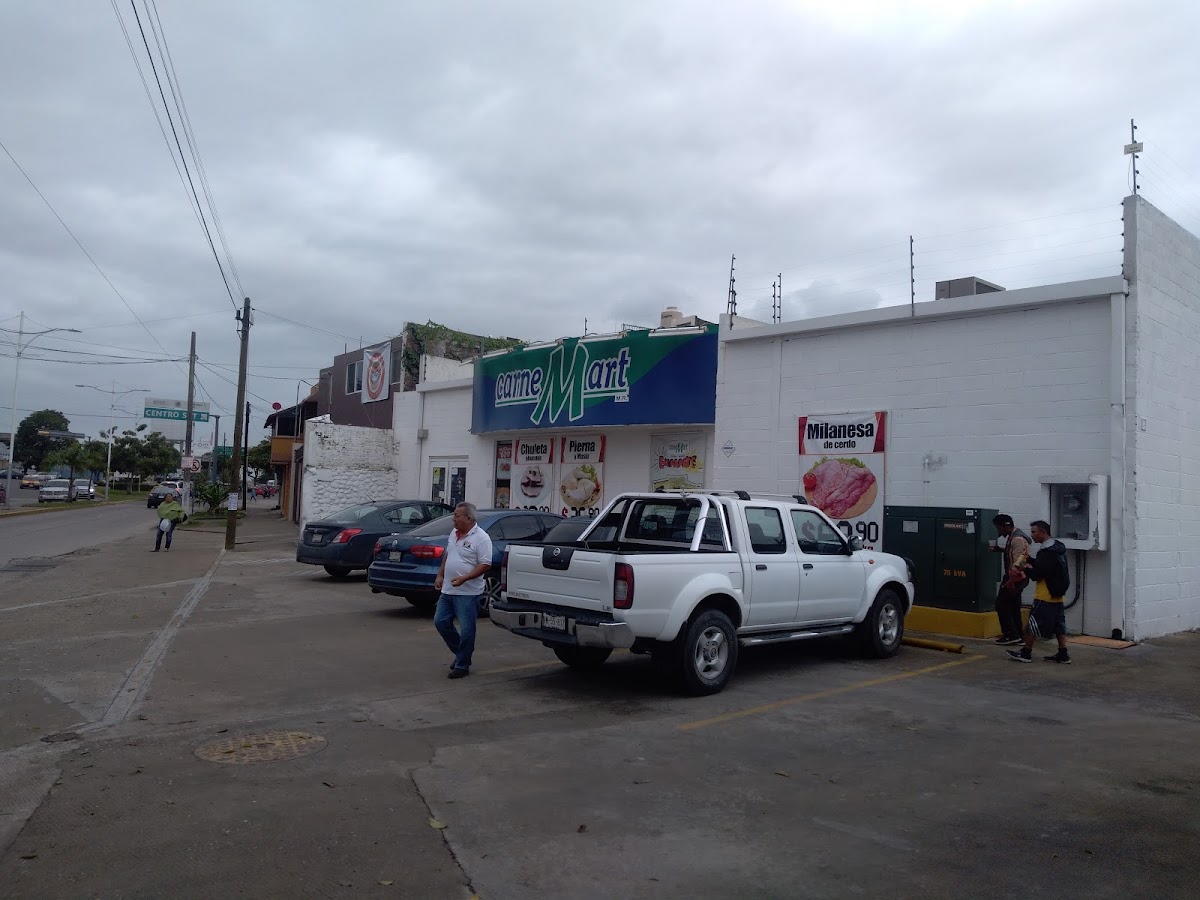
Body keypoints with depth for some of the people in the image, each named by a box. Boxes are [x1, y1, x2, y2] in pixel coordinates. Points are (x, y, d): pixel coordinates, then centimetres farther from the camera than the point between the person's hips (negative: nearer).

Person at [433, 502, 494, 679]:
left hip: (467, 593, -8)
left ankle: (462, 665, 10)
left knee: (466, 630, -2)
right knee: (440, 622, 11)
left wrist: (464, 578, -25)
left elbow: (485, 565, -18)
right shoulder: (454, 533, 11)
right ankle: (461, 652, 28)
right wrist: (440, 575, 15)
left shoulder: (481, 538, -15)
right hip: (448, 590, 8)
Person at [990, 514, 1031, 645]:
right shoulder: (1012, 537, 11)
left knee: (1001, 604, -5)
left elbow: (1018, 561, -26)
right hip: (1014, 577, 10)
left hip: (1016, 578, -10)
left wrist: (1011, 580, -28)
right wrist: (1001, 550, 13)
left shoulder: (1018, 539, -20)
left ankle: (1011, 634, -1)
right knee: (1013, 606, 13)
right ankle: (1017, 636, 18)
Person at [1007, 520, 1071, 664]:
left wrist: (1025, 569, -5)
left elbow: (1037, 574, -21)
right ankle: (1063, 654, 13)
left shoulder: (1046, 552, -20)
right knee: (1058, 624, 11)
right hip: (1057, 595, 9)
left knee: (1034, 623, -1)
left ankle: (1026, 653, 5)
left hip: (1044, 597, -9)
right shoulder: (1058, 548, 10)